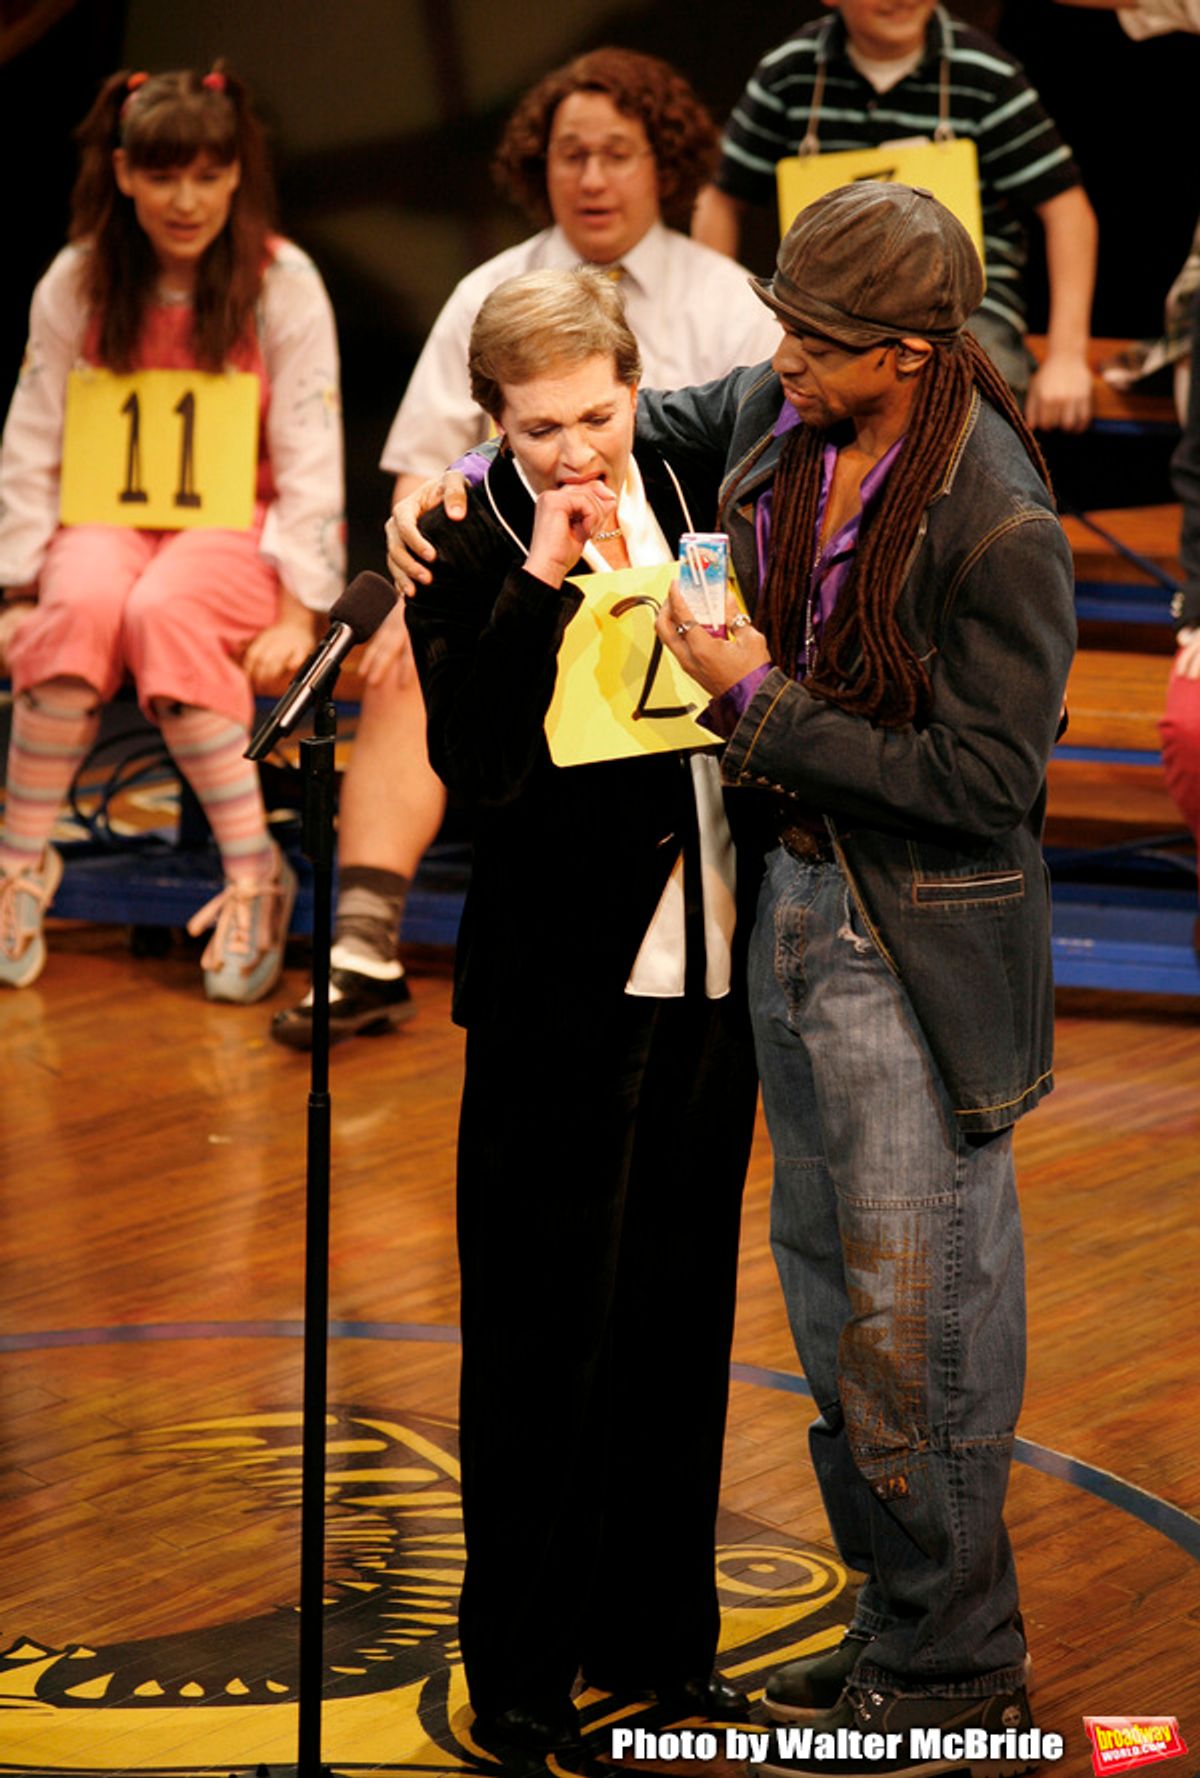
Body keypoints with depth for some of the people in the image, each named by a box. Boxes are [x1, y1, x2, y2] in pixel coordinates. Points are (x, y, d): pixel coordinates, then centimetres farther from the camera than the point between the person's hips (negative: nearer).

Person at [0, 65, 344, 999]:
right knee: (81, 605, -35)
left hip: (237, 525, -2)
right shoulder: (76, 283, 2)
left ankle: (254, 876, -26)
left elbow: (310, 456, -6)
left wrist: (297, 614, -14)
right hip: (108, 517, 2)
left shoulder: (282, 282, -4)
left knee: (165, 609, -36)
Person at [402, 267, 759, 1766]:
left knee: (679, 1317, 14)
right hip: (561, 984, -5)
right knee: (546, 1332, 3)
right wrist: (542, 579, -28)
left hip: (708, 970, 5)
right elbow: (476, 767, -24)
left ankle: (655, 1639, 27)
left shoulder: (691, 495, 5)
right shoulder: (471, 549, -10)